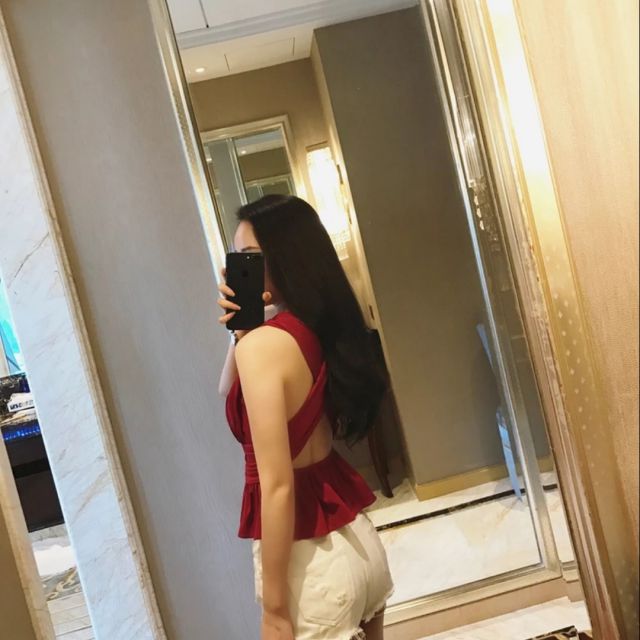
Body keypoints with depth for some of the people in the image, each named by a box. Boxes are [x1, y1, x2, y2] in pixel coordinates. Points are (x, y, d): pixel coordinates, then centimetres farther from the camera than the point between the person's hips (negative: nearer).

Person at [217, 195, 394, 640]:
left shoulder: (264, 343, -21)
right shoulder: (322, 328, 3)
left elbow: (277, 487, -23)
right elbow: (230, 393, 17)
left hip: (309, 558, -8)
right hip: (355, 537, 8)